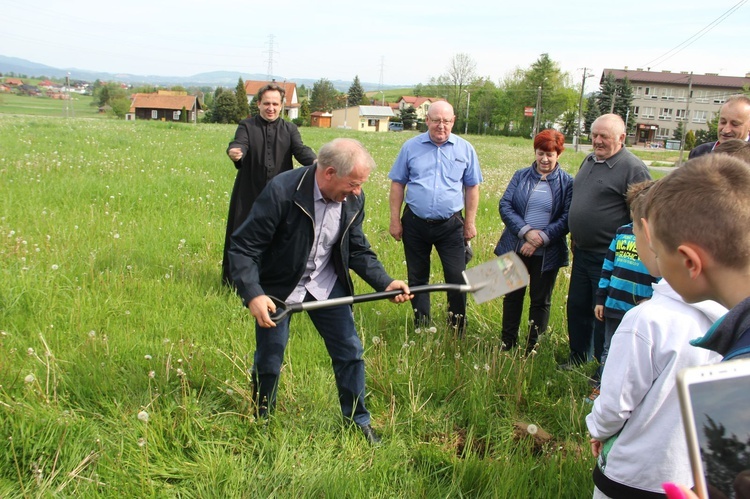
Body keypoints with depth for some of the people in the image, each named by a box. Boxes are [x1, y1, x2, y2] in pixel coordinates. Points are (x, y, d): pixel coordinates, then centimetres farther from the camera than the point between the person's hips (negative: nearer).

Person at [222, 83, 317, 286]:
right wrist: (234, 152, -39)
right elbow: (239, 144, -13)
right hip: (249, 195, -1)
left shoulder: (290, 129, 11)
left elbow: (300, 149, -6)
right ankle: (232, 282, 14)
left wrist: (314, 161, -29)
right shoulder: (246, 126, 6)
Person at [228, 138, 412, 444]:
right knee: (269, 360, 7)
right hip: (278, 287, -4)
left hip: (326, 285, 4)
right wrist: (253, 294, -36)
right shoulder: (282, 192, -29)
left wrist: (385, 283, -12)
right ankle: (261, 422, 34)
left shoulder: (353, 200, -12)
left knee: (350, 352, 7)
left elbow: (357, 250, 1)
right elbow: (242, 247, -24)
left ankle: (358, 421, 27)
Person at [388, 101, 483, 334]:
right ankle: (421, 327, 28)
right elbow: (398, 184, 3)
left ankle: (458, 331, 15)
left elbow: (472, 187, 7)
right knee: (417, 279, 12)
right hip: (415, 224, 1)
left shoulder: (465, 149, 2)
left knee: (458, 278, -2)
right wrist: (395, 220, -1)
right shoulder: (411, 147, 1)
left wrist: (470, 223, 4)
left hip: (451, 225, -1)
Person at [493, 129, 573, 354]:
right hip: (516, 248, 2)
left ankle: (533, 349, 22)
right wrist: (526, 231, -17)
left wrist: (541, 239, -18)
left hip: (547, 253, -2)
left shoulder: (567, 182, -2)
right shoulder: (521, 176, 4)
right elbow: (505, 205, -4)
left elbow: (567, 218, -8)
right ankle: (507, 344, 26)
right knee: (513, 296, 12)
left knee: (540, 301, 10)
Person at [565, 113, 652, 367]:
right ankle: (577, 359, 34)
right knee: (577, 308, 17)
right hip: (582, 252, 8)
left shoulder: (633, 168, -15)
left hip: (609, 258, -8)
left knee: (604, 316, 2)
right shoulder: (589, 161, 10)